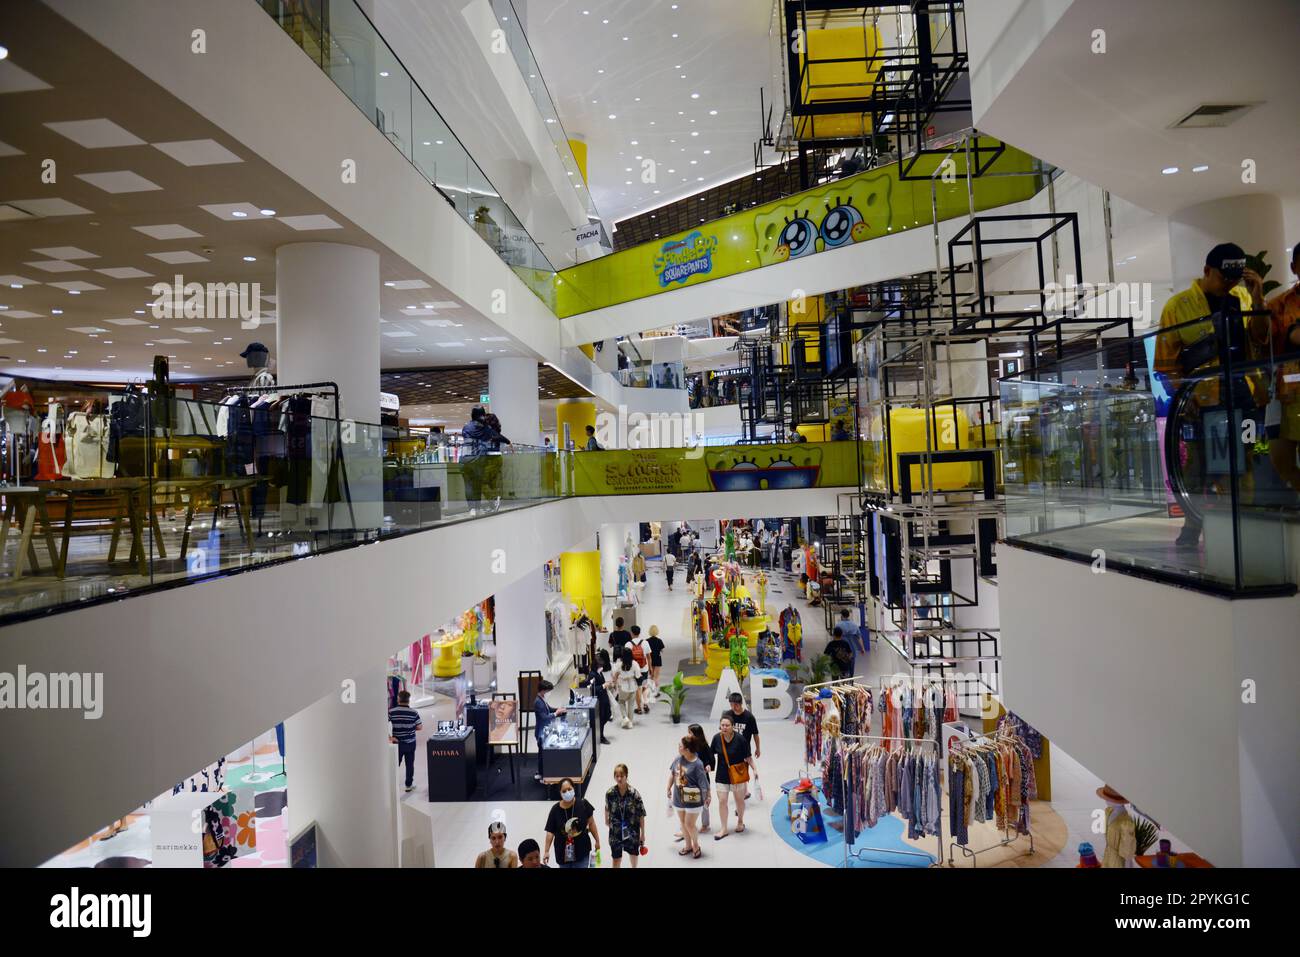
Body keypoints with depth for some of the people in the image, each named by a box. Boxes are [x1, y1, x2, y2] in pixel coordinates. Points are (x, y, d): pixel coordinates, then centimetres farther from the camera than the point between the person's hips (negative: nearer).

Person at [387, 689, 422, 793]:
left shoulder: (391, 712, -7)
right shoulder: (413, 712, -8)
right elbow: (420, 727, -5)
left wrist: (389, 737, -10)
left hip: (397, 743, 0)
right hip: (410, 742, 0)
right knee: (410, 764, 10)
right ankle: (409, 785, 18)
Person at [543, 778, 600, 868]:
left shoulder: (583, 804, -12)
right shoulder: (555, 809, -12)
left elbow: (591, 823, -1)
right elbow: (550, 832, -7)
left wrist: (597, 841, 4)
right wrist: (546, 851, -8)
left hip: (582, 850, -1)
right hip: (563, 852, 1)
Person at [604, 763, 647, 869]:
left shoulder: (634, 793, -21)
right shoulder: (610, 793, -17)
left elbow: (641, 814, -14)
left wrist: (642, 833, -10)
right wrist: (606, 820, 20)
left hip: (632, 830, 0)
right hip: (615, 831, 0)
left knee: (633, 853, 23)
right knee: (616, 859, 4)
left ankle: (634, 867, 52)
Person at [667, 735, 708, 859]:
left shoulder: (697, 765, -24)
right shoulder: (678, 759, -6)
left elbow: (704, 785, -17)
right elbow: (672, 774, 10)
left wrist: (703, 799, -10)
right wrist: (669, 789, 16)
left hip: (692, 800, -6)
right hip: (678, 798, 6)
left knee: (690, 824, 2)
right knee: (683, 823, 18)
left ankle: (696, 846, 30)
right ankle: (688, 846, 40)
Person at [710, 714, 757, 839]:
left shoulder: (740, 739, -19)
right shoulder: (717, 738, -11)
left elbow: (748, 757, -10)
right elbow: (711, 753, 4)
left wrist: (754, 769, -16)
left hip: (738, 774, -2)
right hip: (722, 775, 2)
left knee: (739, 800, 16)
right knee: (722, 801, 2)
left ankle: (740, 822, 43)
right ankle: (724, 829, 17)